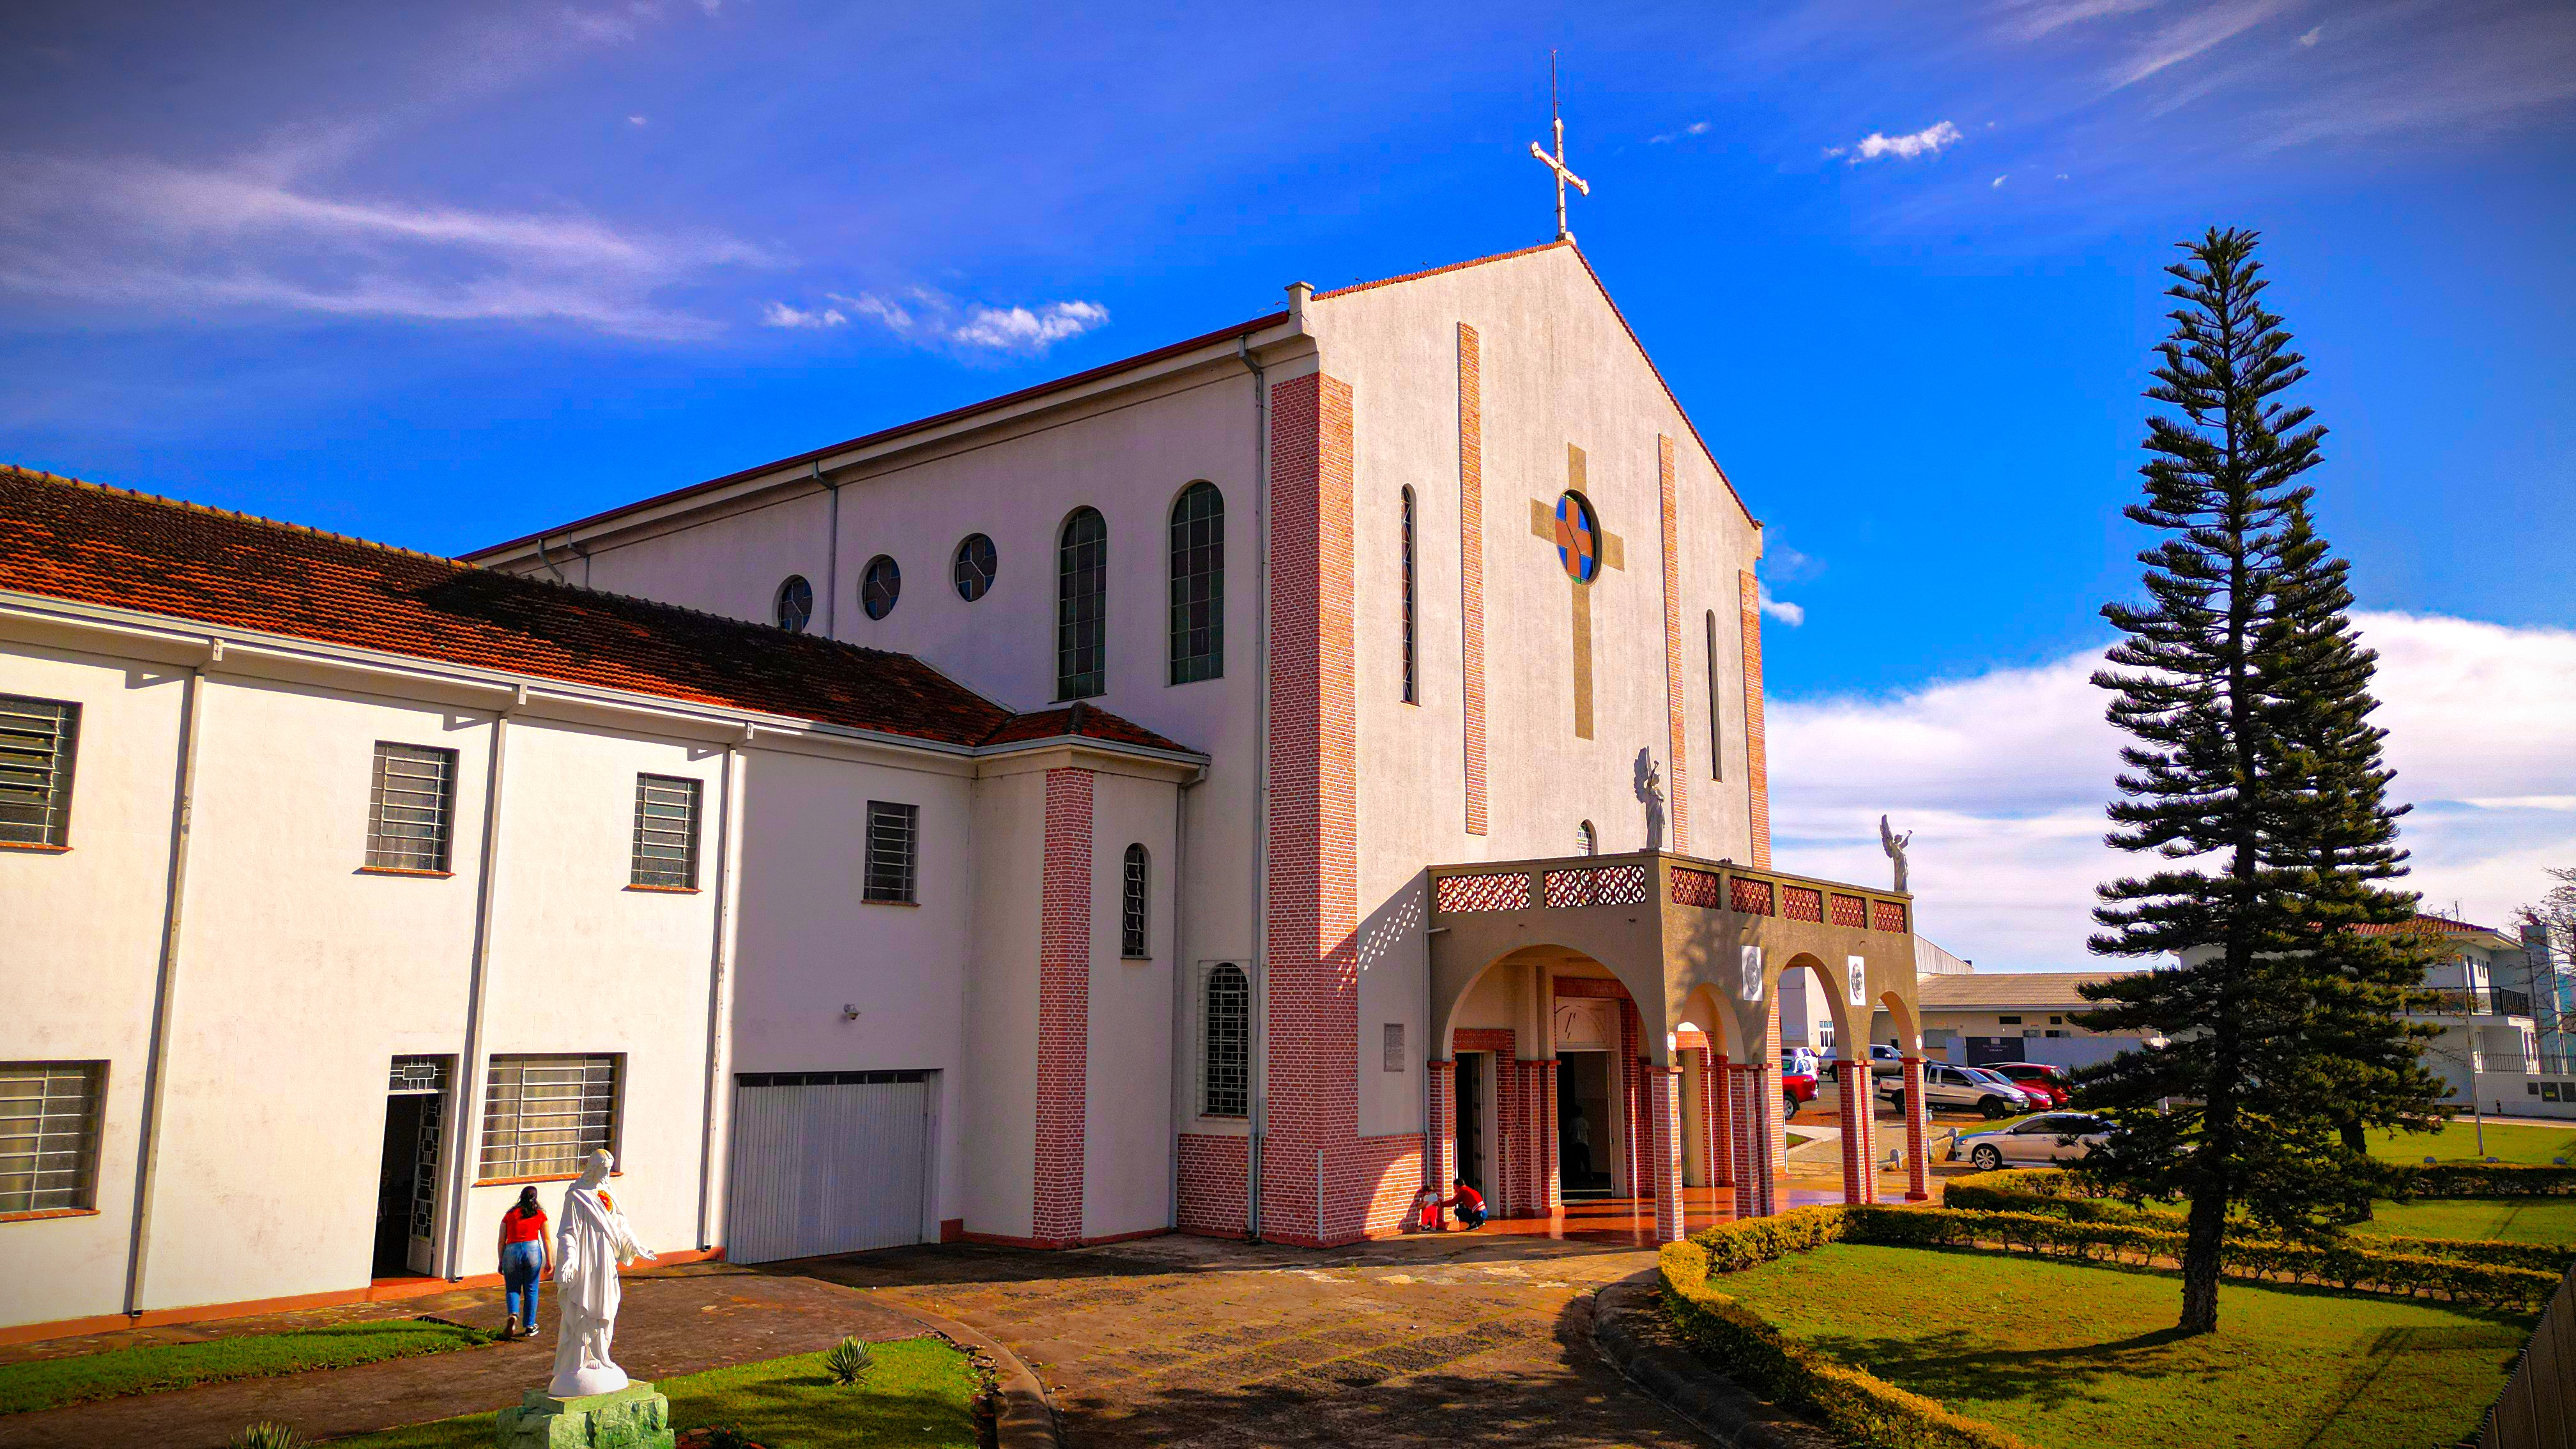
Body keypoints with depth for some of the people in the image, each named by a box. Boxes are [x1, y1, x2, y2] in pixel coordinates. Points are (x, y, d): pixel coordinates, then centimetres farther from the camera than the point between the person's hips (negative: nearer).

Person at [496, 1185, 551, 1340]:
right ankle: (529, 1327, 13)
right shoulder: (540, 1215, 11)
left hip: (511, 1252, 0)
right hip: (532, 1250, 0)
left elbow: (502, 1241, 10)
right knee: (531, 1290, 10)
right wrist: (549, 1261, 13)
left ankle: (513, 1315, -15)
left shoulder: (510, 1215, 13)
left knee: (512, 1289, 12)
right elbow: (546, 1240, 8)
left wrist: (501, 1262, 18)